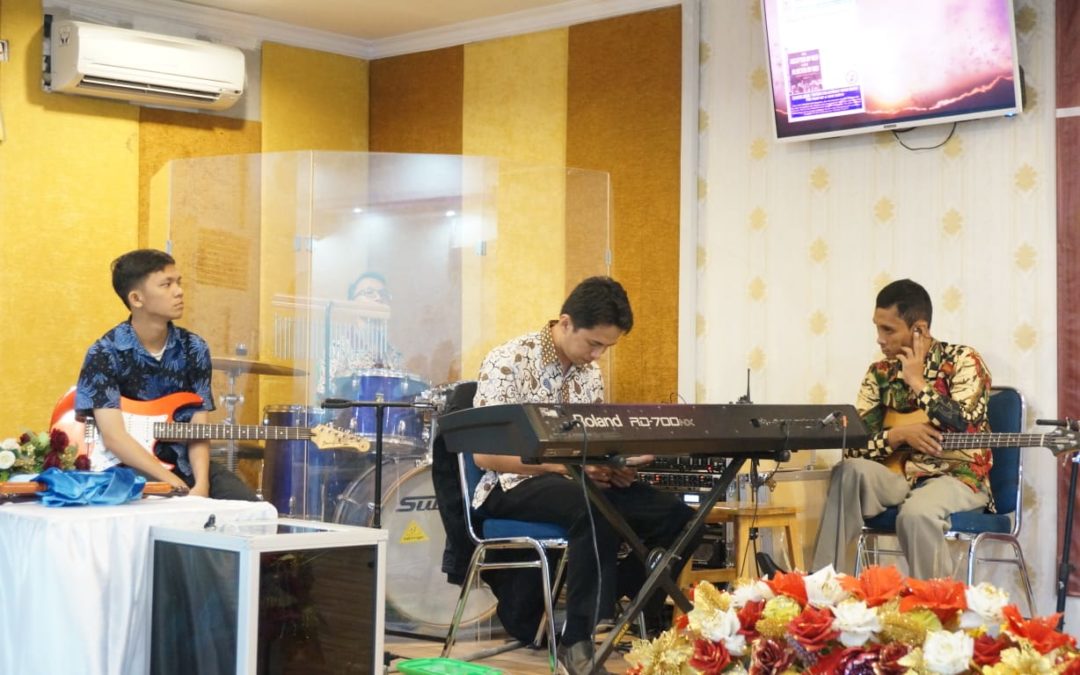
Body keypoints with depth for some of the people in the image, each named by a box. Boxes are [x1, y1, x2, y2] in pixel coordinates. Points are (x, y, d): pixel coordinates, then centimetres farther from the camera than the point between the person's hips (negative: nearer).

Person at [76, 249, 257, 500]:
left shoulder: (194, 349, 3)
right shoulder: (104, 354, -9)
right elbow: (114, 437, -17)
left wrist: (201, 483, -17)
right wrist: (175, 485, -24)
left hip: (182, 462, 5)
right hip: (130, 466, -5)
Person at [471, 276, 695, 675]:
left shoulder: (590, 372, 9)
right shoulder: (508, 362, -13)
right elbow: (485, 454, -18)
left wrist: (613, 467, -10)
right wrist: (567, 465, -25)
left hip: (578, 483, 7)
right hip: (514, 486, -7)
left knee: (675, 513, -15)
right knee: (597, 511, -38)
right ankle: (578, 641, -28)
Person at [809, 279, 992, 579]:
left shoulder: (962, 361, -6)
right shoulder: (880, 373, 6)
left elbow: (964, 429, -21)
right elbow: (852, 445, 1)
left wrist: (917, 381, -15)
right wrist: (898, 435, -17)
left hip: (958, 478, -4)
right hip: (900, 476, 4)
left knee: (916, 513, -37)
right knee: (849, 472, -27)